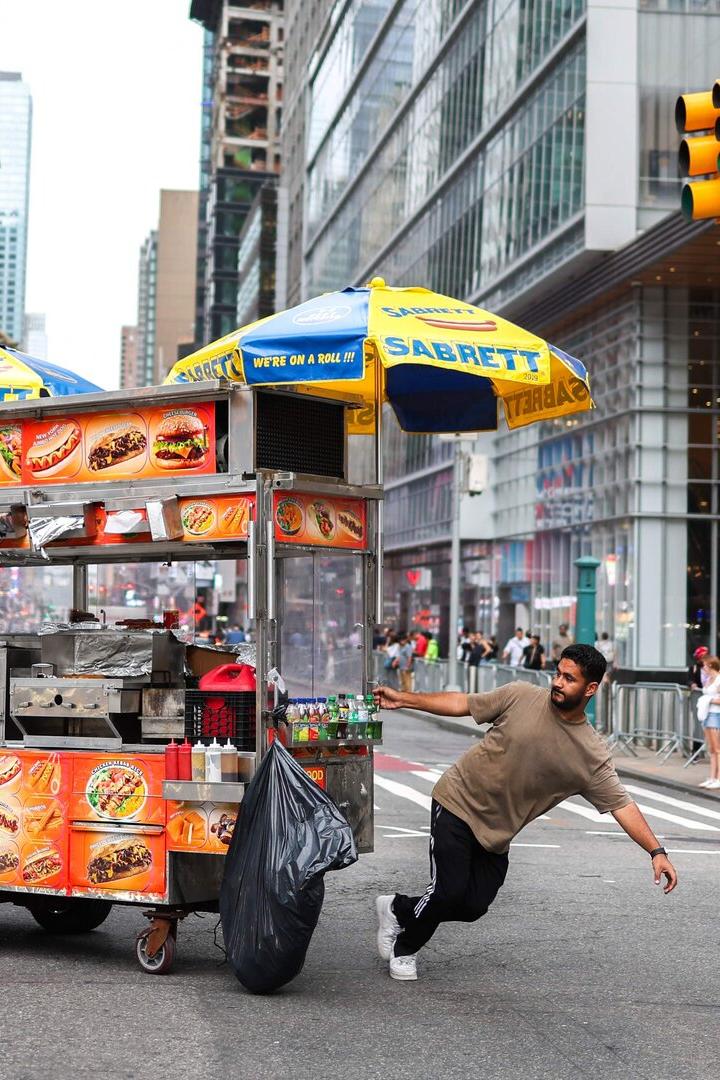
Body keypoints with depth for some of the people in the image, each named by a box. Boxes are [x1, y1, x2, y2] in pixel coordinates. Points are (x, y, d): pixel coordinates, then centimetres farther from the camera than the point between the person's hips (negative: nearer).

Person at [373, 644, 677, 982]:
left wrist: (657, 851, -17)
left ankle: (398, 909, 26)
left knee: (473, 906, -2)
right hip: (458, 802, -3)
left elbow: (621, 805, -8)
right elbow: (462, 704, -1)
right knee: (449, 892, -13)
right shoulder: (521, 696, -10)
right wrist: (403, 700, -2)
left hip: (496, 832, 3)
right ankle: (403, 948, 16)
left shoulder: (593, 757, -8)